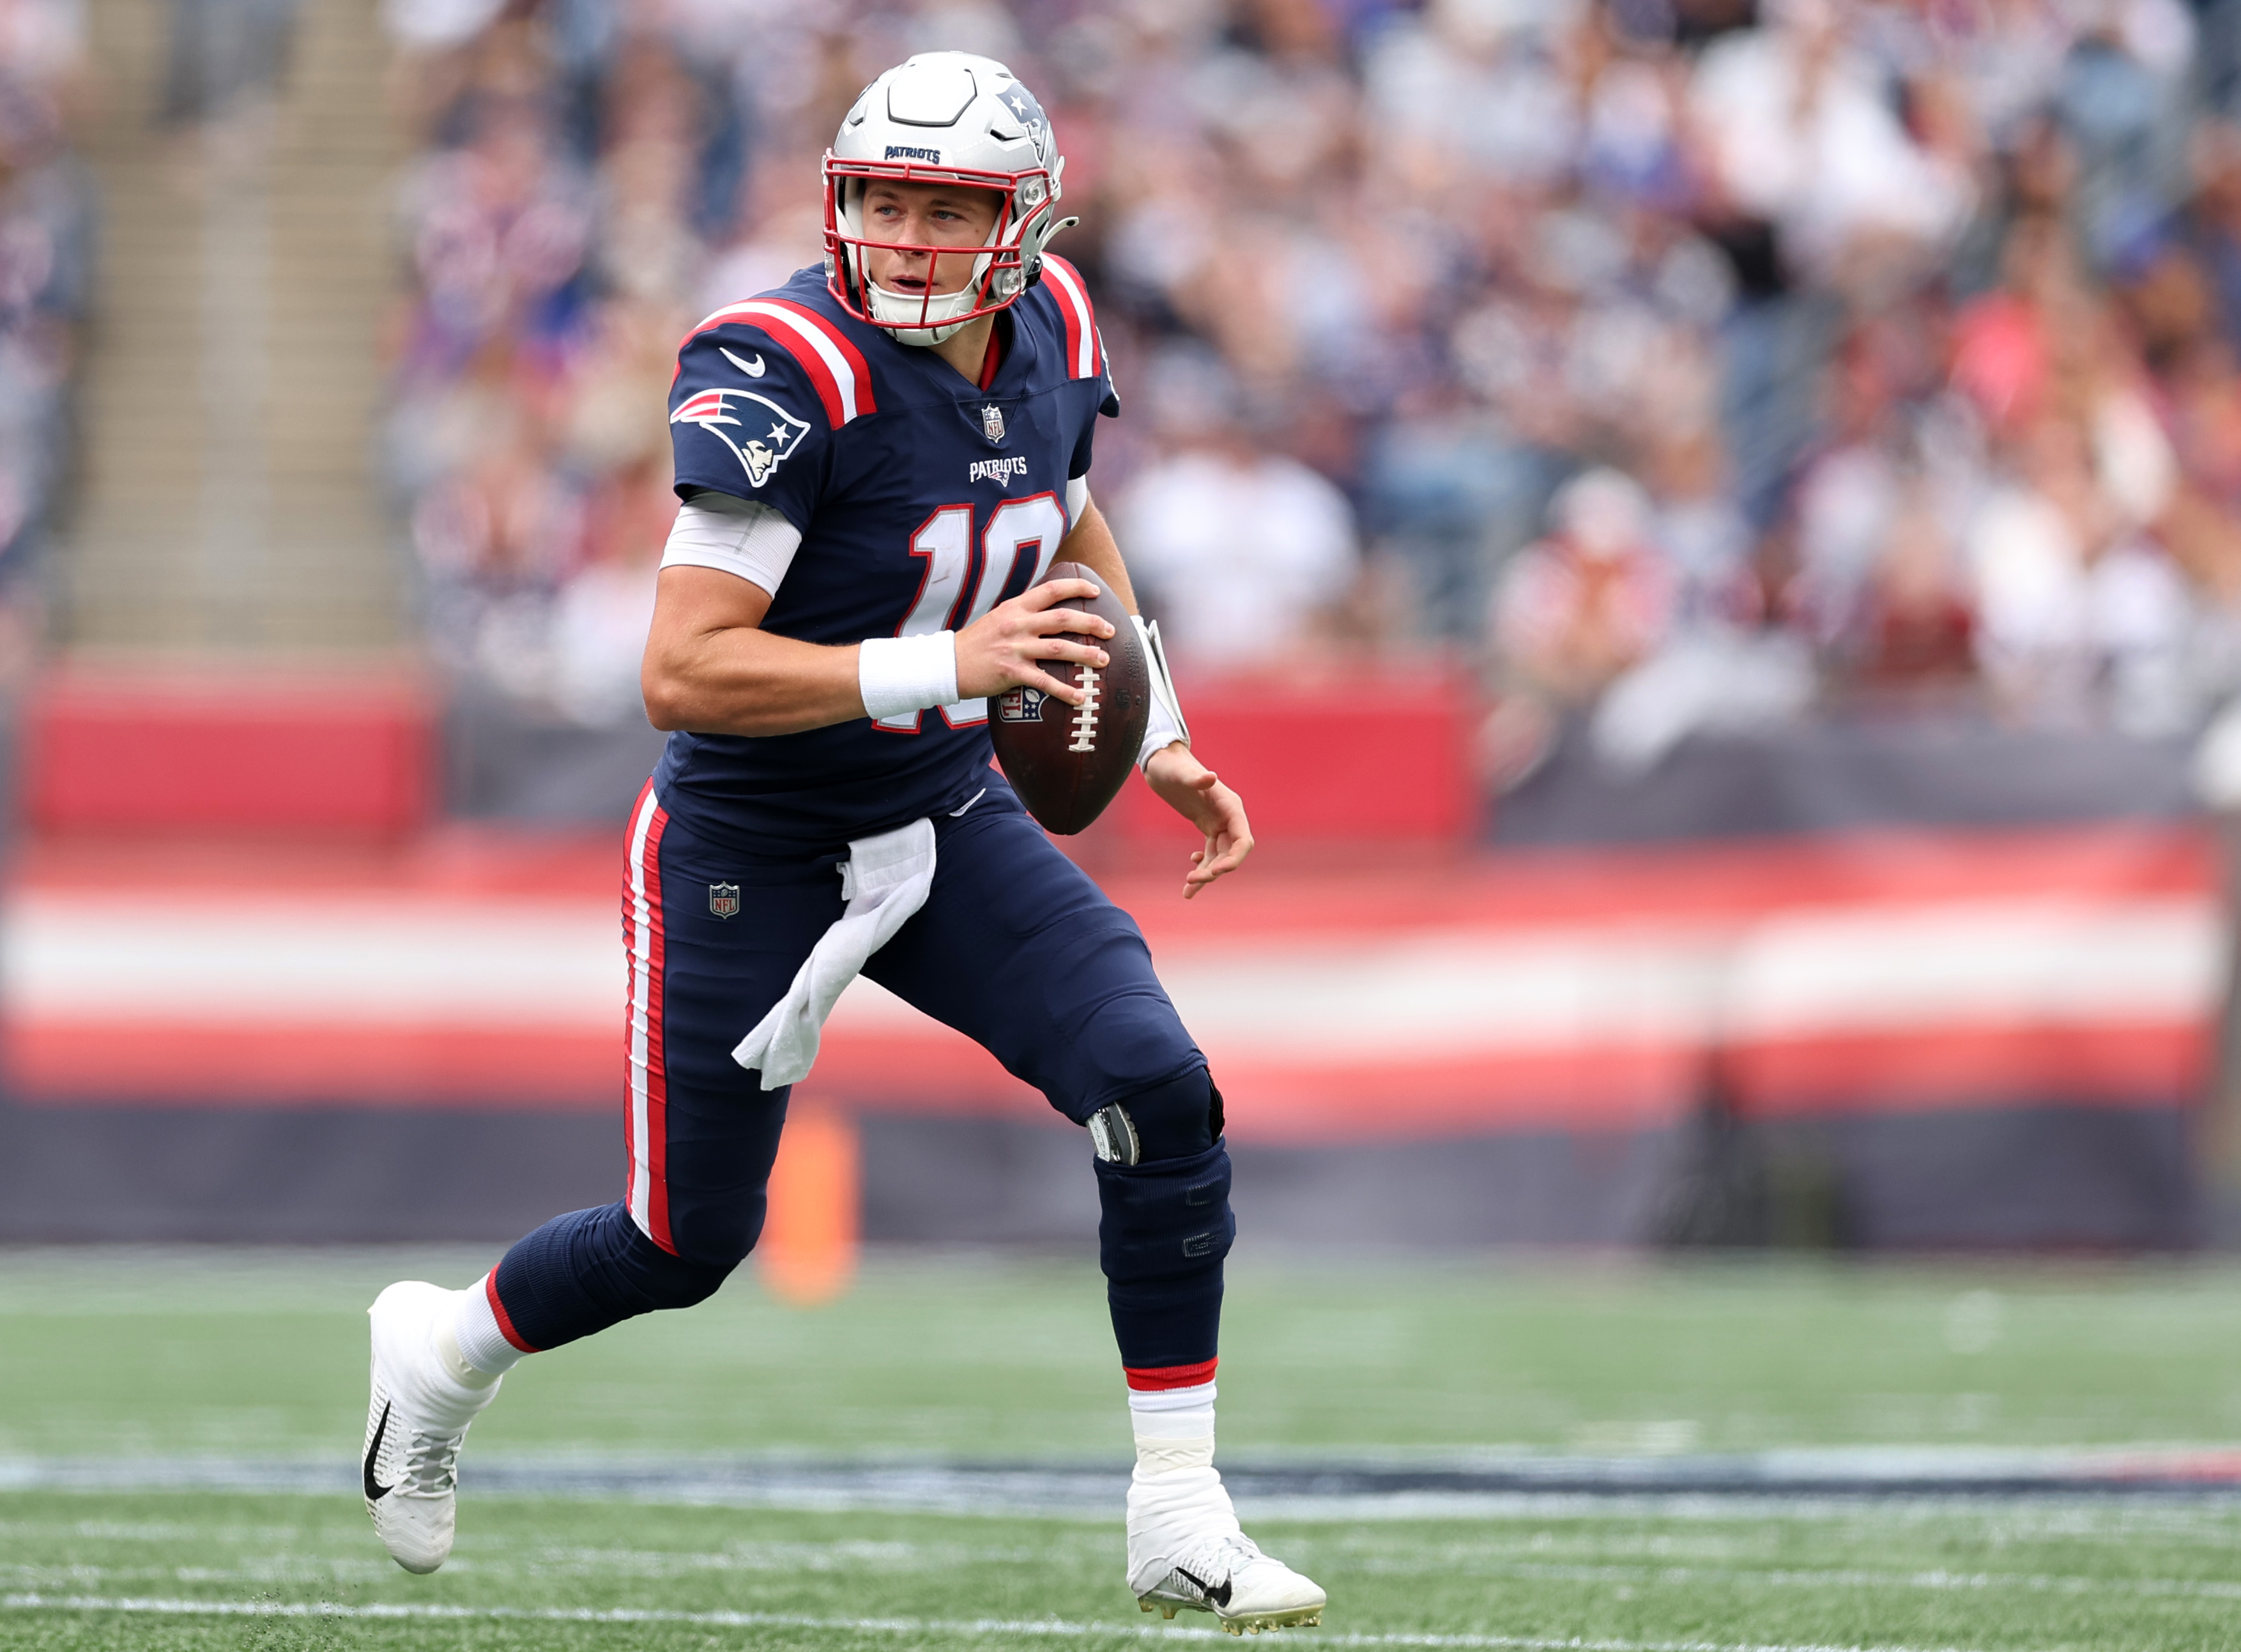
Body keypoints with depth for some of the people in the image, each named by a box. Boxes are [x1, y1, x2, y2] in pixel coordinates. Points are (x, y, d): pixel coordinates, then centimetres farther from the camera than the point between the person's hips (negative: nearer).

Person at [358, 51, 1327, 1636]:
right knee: (687, 1242, 7)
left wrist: (1158, 739, 10)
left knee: (1162, 1093, -14)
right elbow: (682, 674, -30)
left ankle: (1181, 1519, -5)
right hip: (753, 851, -5)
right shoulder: (783, 374, -26)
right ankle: (444, 1351, 40)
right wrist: (943, 667, -36)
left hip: (951, 822, 5)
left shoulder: (1045, 330, -4)